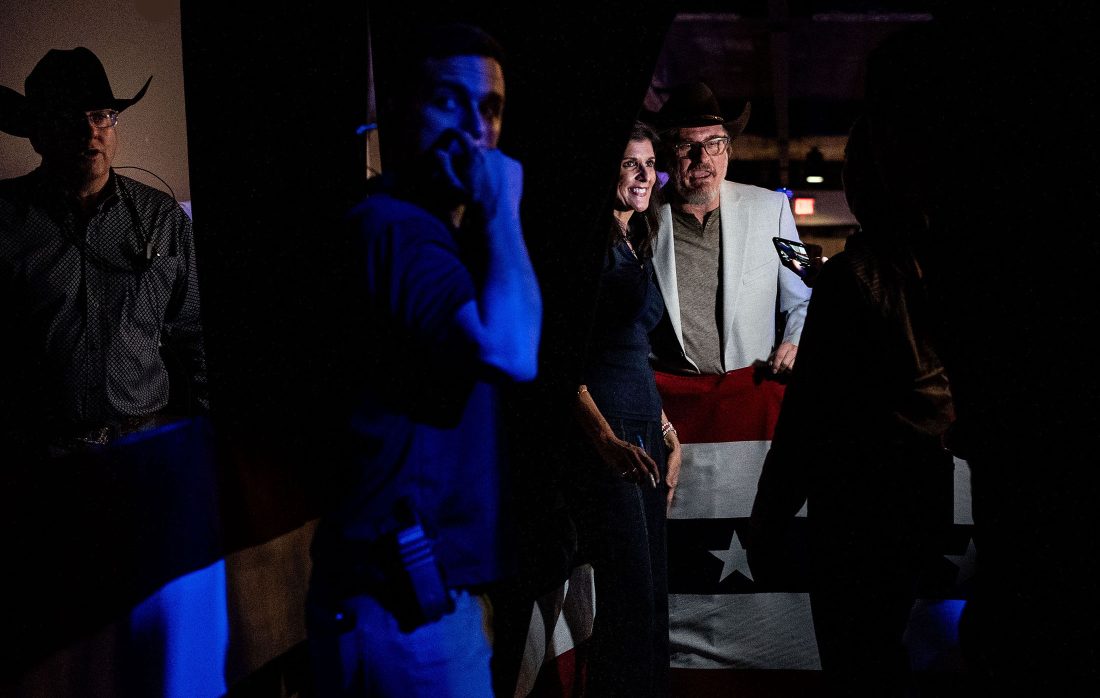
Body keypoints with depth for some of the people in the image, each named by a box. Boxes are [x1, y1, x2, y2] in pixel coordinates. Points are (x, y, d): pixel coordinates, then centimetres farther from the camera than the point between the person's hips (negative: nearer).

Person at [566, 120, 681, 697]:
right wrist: (606, 440, -25)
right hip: (601, 432, -9)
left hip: (644, 429, 9)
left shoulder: (636, 244, 17)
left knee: (651, 594, 12)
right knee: (631, 595, -7)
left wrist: (666, 432, 19)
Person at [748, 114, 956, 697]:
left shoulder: (852, 275, -18)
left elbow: (810, 409, -17)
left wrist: (768, 520, -9)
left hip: (859, 501, -7)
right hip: (926, 491, 7)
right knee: (884, 650, 22)